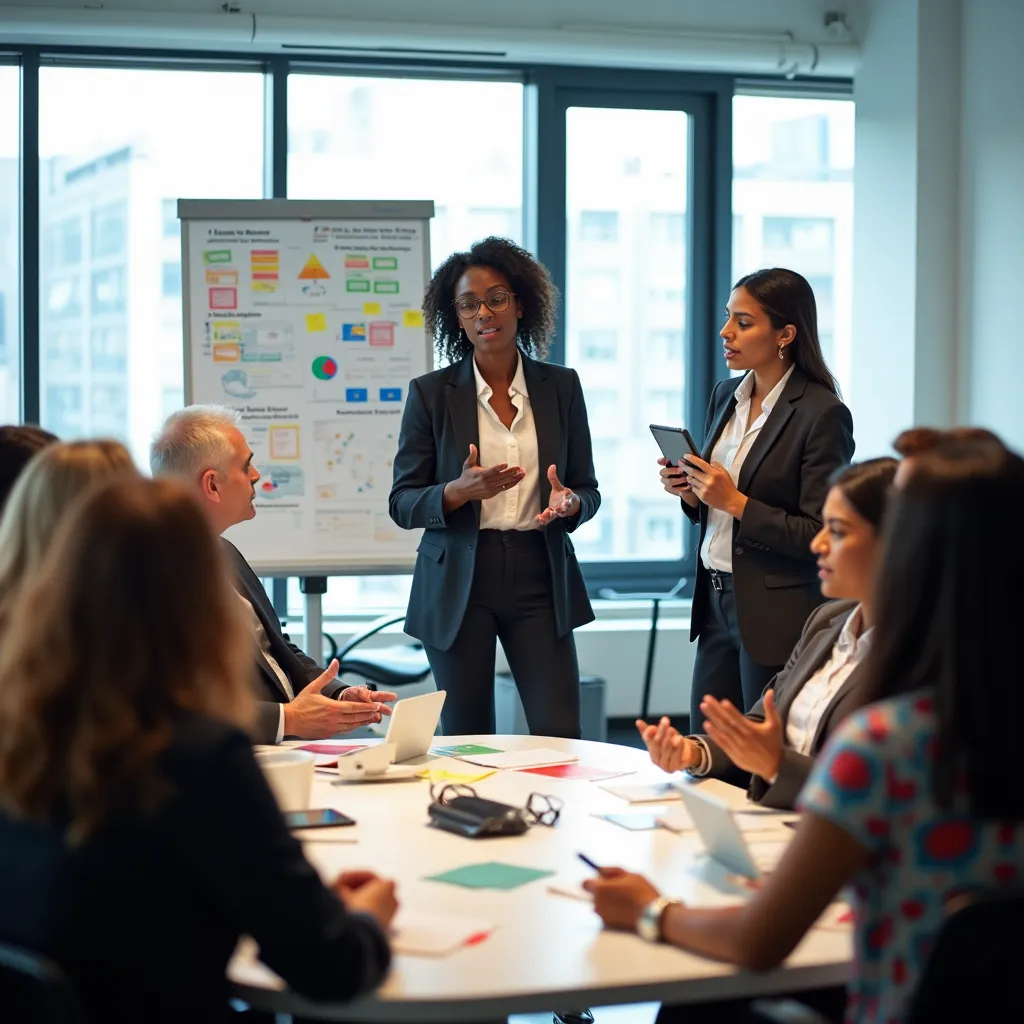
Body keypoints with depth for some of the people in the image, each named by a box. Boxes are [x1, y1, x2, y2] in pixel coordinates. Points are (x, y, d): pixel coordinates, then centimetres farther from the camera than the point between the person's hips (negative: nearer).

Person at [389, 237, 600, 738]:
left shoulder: (561, 386, 5)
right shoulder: (431, 392, 0)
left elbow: (588, 490, 10)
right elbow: (402, 504, -1)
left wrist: (569, 503, -13)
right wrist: (460, 491, -20)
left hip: (539, 578, 1)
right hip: (458, 583, -1)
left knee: (560, 735, -4)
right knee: (467, 745, 4)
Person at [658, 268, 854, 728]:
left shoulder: (822, 413, -14)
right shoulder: (725, 396, 9)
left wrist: (735, 502, -20)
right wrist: (690, 491, -1)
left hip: (777, 616, -7)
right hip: (716, 600, 7)